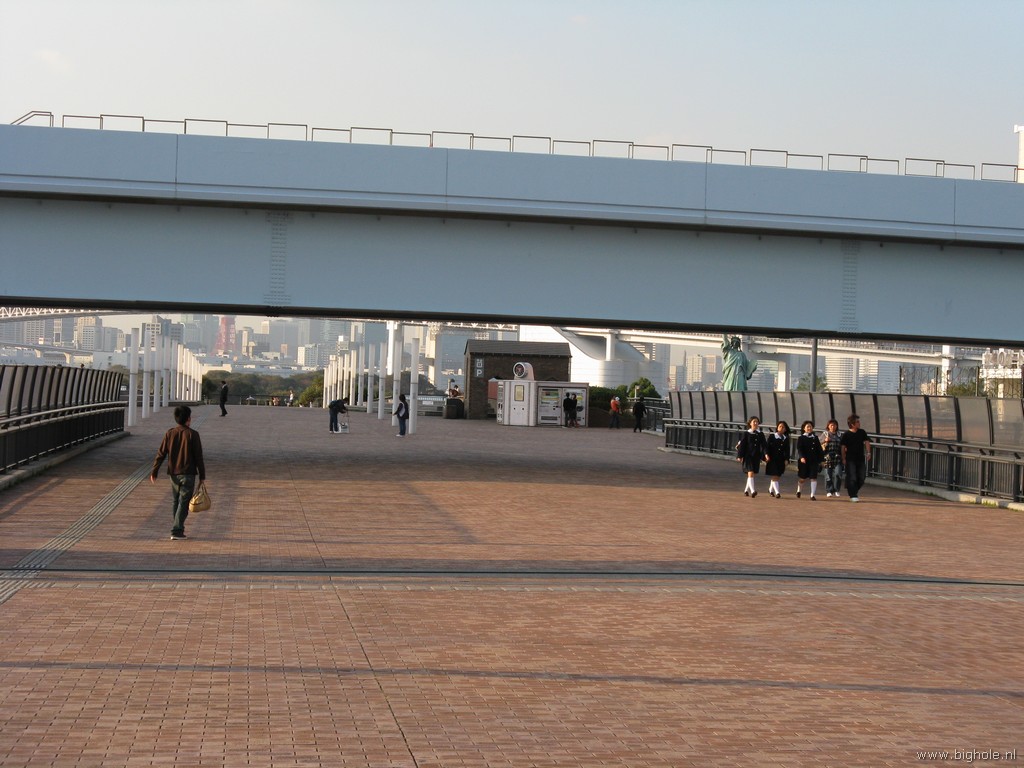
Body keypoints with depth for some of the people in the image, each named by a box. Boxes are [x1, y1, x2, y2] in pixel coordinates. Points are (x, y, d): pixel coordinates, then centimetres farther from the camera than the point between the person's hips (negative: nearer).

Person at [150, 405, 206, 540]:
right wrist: (202, 476, -1)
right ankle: (177, 531, -10)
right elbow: (199, 457, -8)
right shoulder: (192, 434, -9)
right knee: (183, 503, -2)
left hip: (173, 473, 4)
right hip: (188, 473, -4)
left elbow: (161, 454, 1)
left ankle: (177, 529, 20)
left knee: (175, 502, 16)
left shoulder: (169, 434, 1)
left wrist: (154, 472, 8)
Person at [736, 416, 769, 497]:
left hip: (756, 457, 4)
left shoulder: (761, 434, 7)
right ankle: (752, 491, -26)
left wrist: (766, 454, -14)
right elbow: (741, 445, -2)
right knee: (750, 473, -16)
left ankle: (746, 490, 27)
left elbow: (763, 445, 2)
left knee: (752, 474, 12)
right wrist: (739, 456, -6)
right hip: (748, 456, -4)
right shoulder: (746, 434, -2)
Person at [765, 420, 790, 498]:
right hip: (772, 459, -4)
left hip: (781, 460, 4)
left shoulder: (786, 439, 9)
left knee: (777, 476, 10)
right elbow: (767, 447, -2)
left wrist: (786, 459, -3)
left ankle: (771, 489, 29)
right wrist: (767, 456, -11)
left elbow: (787, 450, 7)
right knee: (774, 476, -9)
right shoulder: (772, 436, 1)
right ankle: (777, 492, -13)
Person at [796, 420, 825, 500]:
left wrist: (820, 460, 9)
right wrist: (802, 457, -27)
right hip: (804, 461, -2)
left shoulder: (815, 438, 10)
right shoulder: (801, 438, 1)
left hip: (814, 461, 2)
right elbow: (799, 449, -10)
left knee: (814, 478, -7)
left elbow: (819, 450, 13)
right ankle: (799, 491, 35)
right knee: (802, 478, 9)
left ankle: (813, 495, -6)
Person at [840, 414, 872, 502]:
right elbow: (843, 447, -4)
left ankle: (855, 491, 29)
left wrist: (868, 453, -8)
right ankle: (853, 496, -1)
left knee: (862, 477, 7)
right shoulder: (846, 434, -7)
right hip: (850, 459, -5)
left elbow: (867, 442, 5)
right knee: (852, 478, -6)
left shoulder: (862, 432, 6)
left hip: (861, 458, 5)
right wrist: (843, 458, -7)